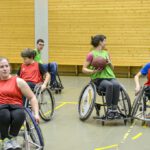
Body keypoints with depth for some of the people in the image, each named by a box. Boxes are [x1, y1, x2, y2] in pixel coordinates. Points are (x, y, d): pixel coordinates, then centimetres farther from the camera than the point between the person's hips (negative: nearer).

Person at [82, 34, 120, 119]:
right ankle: (109, 110, -23)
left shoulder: (106, 53, 18)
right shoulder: (92, 54, 2)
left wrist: (109, 63, 1)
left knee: (116, 85, -31)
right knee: (109, 85, -36)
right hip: (99, 79, -4)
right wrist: (94, 71, -17)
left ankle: (115, 109, -22)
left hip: (110, 77, 4)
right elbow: (84, 69, 1)